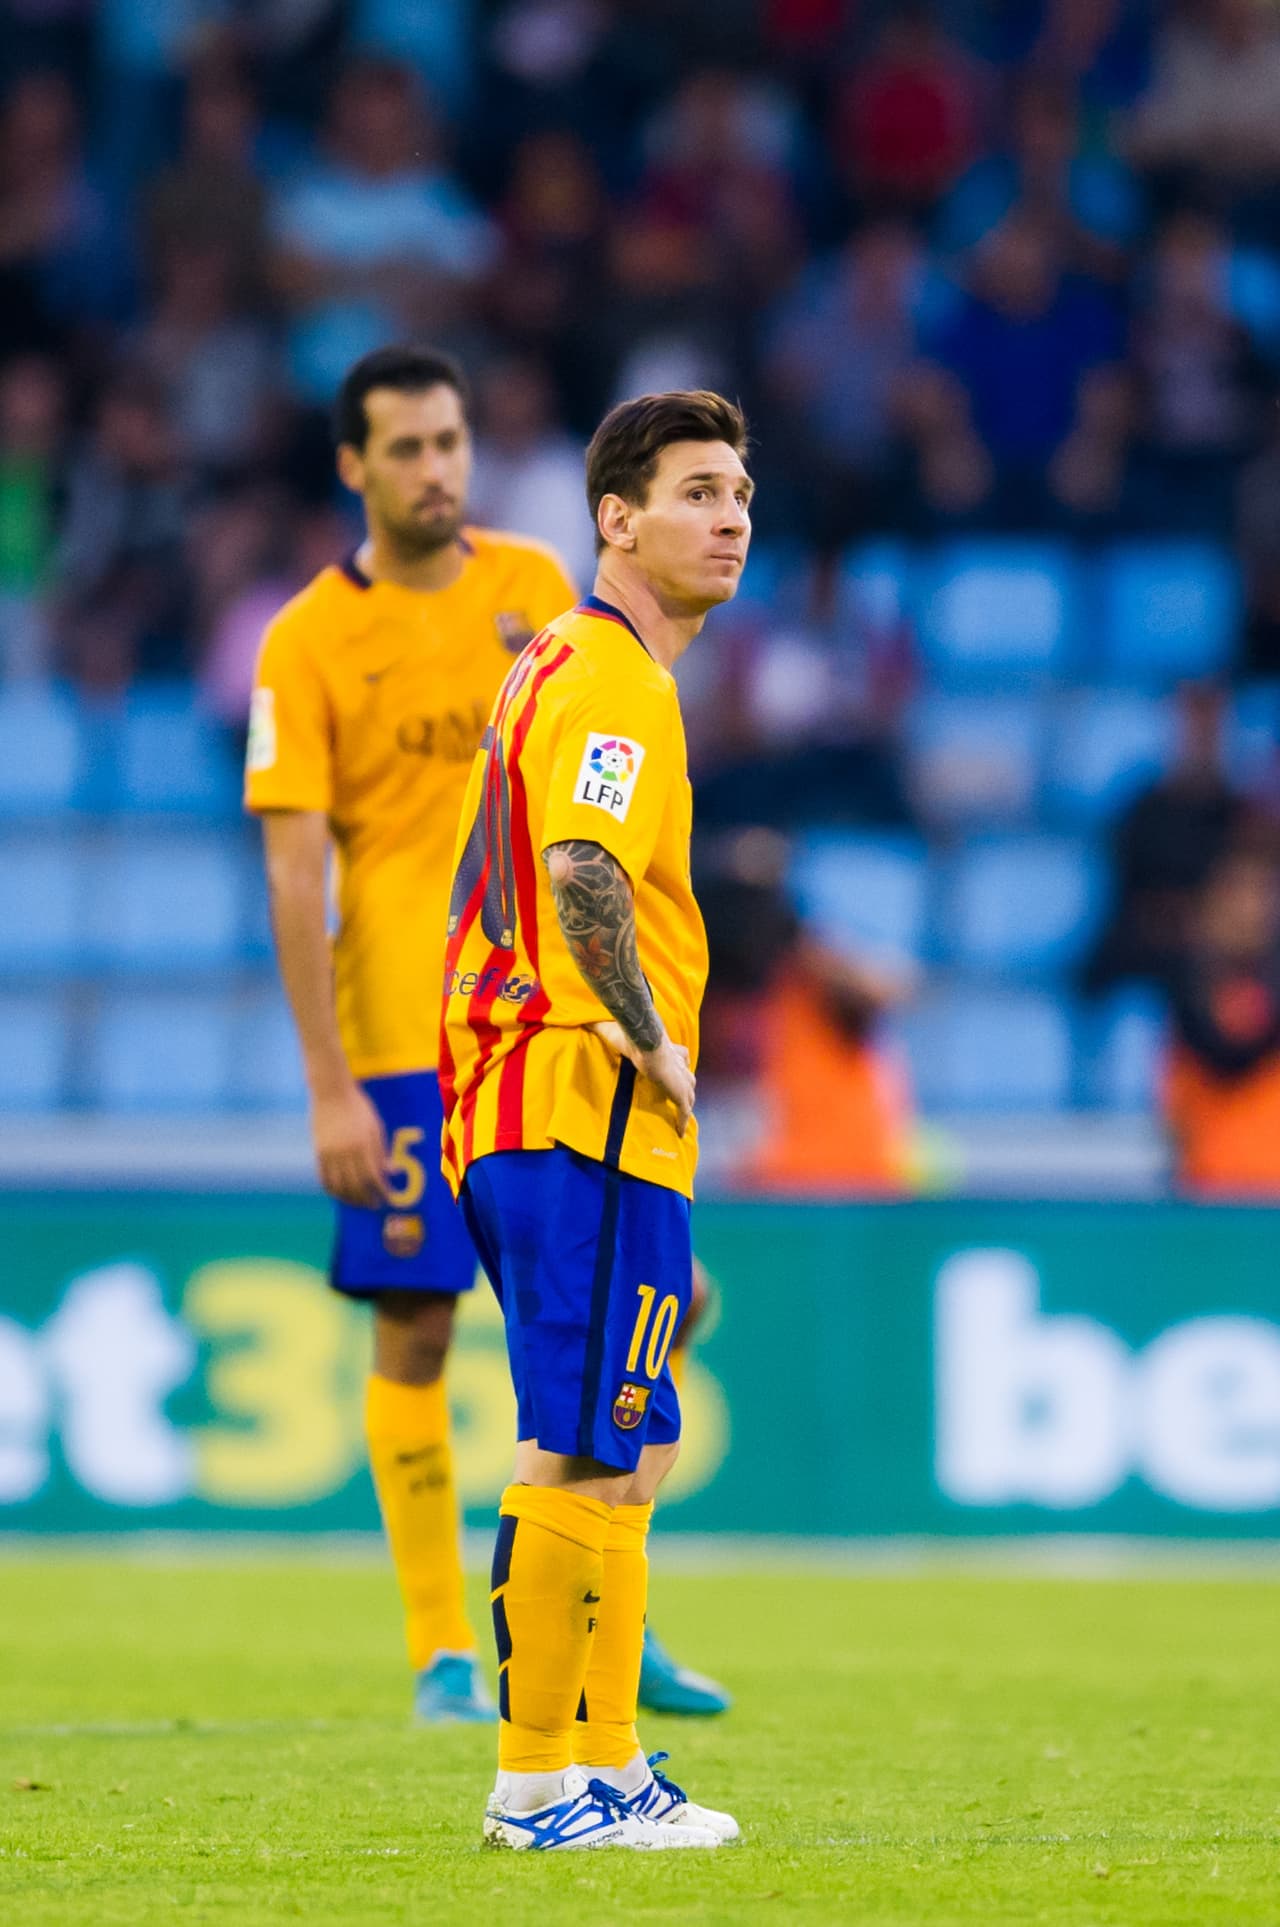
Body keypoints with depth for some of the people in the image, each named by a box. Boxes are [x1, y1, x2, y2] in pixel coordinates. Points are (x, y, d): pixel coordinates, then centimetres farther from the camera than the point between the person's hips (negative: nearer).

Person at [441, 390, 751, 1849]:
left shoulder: (565, 665, 20)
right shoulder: (611, 681, -13)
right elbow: (583, 877, -28)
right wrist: (655, 1040, -18)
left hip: (510, 1114, 11)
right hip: (596, 1120, -11)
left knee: (623, 1453, 15)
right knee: (588, 1458, -8)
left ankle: (602, 1765, 18)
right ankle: (538, 1780, -6)